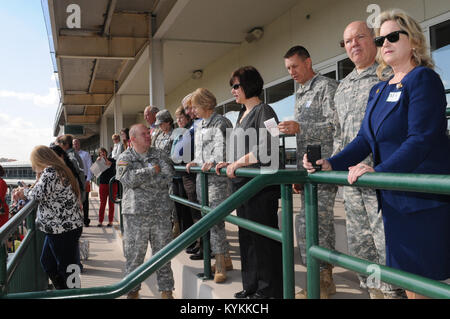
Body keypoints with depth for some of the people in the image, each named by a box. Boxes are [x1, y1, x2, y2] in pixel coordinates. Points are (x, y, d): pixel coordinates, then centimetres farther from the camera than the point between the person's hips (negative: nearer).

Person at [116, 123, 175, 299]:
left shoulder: (160, 155, 9)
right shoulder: (124, 158, 4)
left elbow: (168, 177, -6)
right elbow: (129, 179, -15)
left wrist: (140, 180, -11)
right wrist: (151, 170, -9)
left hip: (161, 212, 2)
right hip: (135, 212, -2)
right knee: (134, 253, 5)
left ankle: (166, 289, 21)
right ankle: (132, 288, 23)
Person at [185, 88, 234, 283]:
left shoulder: (220, 122, -6)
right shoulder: (200, 126, 20)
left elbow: (222, 147, -20)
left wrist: (213, 161, -36)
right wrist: (196, 162, 12)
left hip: (217, 177, -9)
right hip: (202, 176, 9)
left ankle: (220, 265, -6)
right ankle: (225, 258, 20)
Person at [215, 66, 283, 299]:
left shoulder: (263, 111, -9)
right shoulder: (242, 114, 19)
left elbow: (265, 149, -21)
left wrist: (238, 163, -15)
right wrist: (229, 163, 12)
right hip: (242, 184, 9)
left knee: (263, 236, -2)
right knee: (247, 236, 14)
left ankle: (268, 290, 10)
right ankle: (251, 286, 26)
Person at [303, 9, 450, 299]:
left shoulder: (424, 79, -7)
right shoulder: (379, 90, 16)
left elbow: (421, 140, -18)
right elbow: (365, 139, 12)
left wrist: (378, 171, -25)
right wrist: (331, 164, -1)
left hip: (425, 199, -7)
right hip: (394, 197, 7)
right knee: (407, 275, 13)